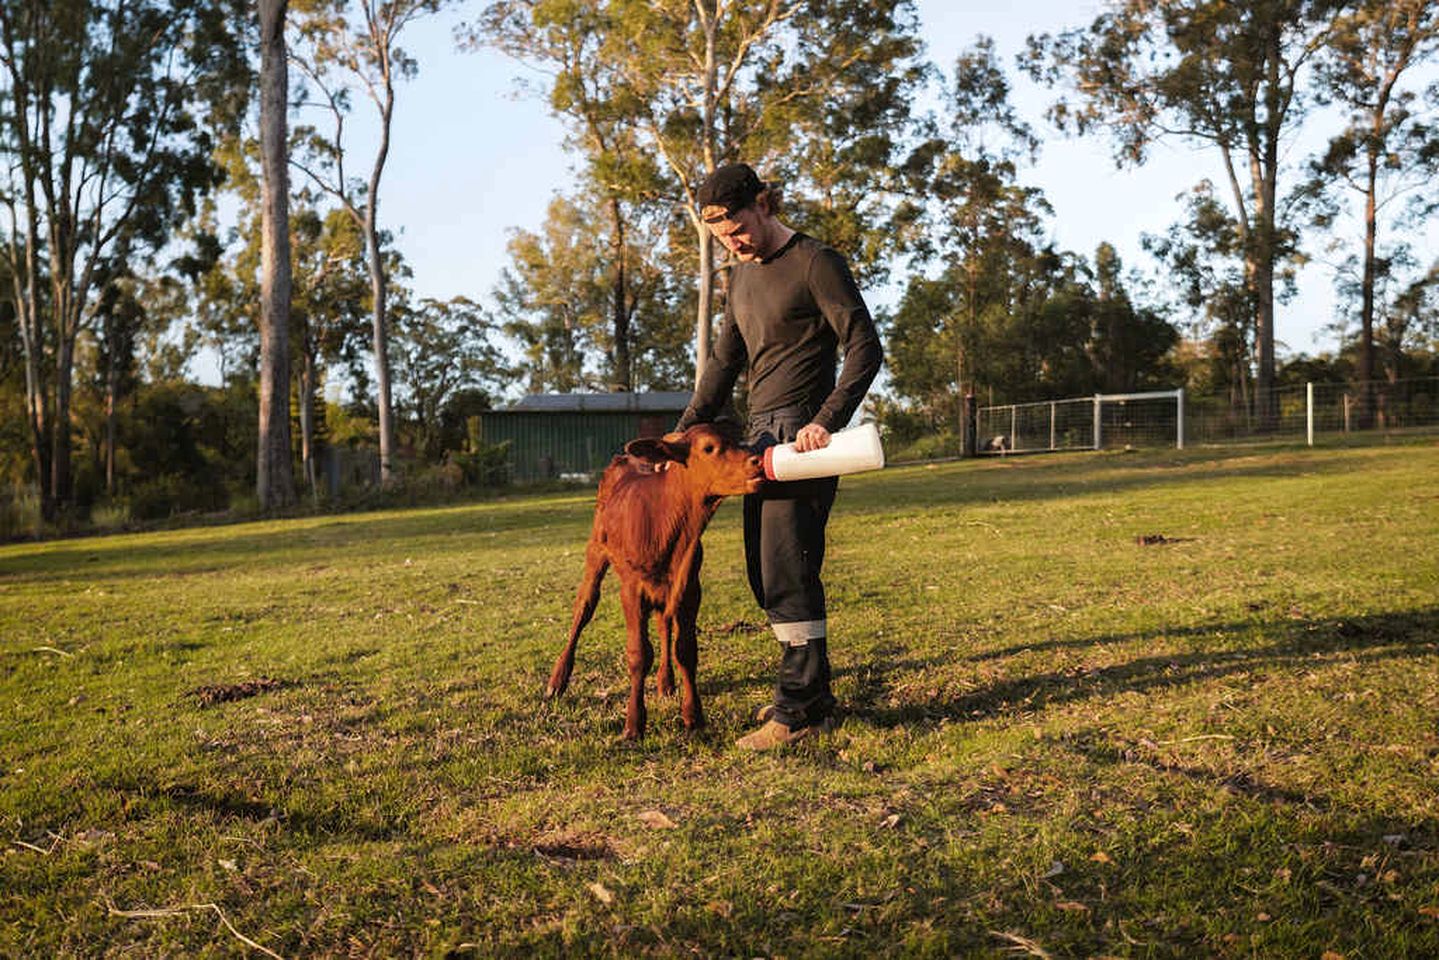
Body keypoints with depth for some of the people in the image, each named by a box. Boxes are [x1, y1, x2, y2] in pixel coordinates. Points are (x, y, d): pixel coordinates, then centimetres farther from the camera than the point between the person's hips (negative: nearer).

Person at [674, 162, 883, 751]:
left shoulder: (815, 263, -7)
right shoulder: (742, 277, 19)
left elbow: (865, 348, -13)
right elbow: (725, 364, 23)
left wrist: (827, 421, -24)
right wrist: (682, 433, 15)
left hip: (802, 434, -9)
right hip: (761, 436, 9)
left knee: (787, 570, -12)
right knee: (765, 570, 8)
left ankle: (803, 707, -7)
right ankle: (804, 689, 17)